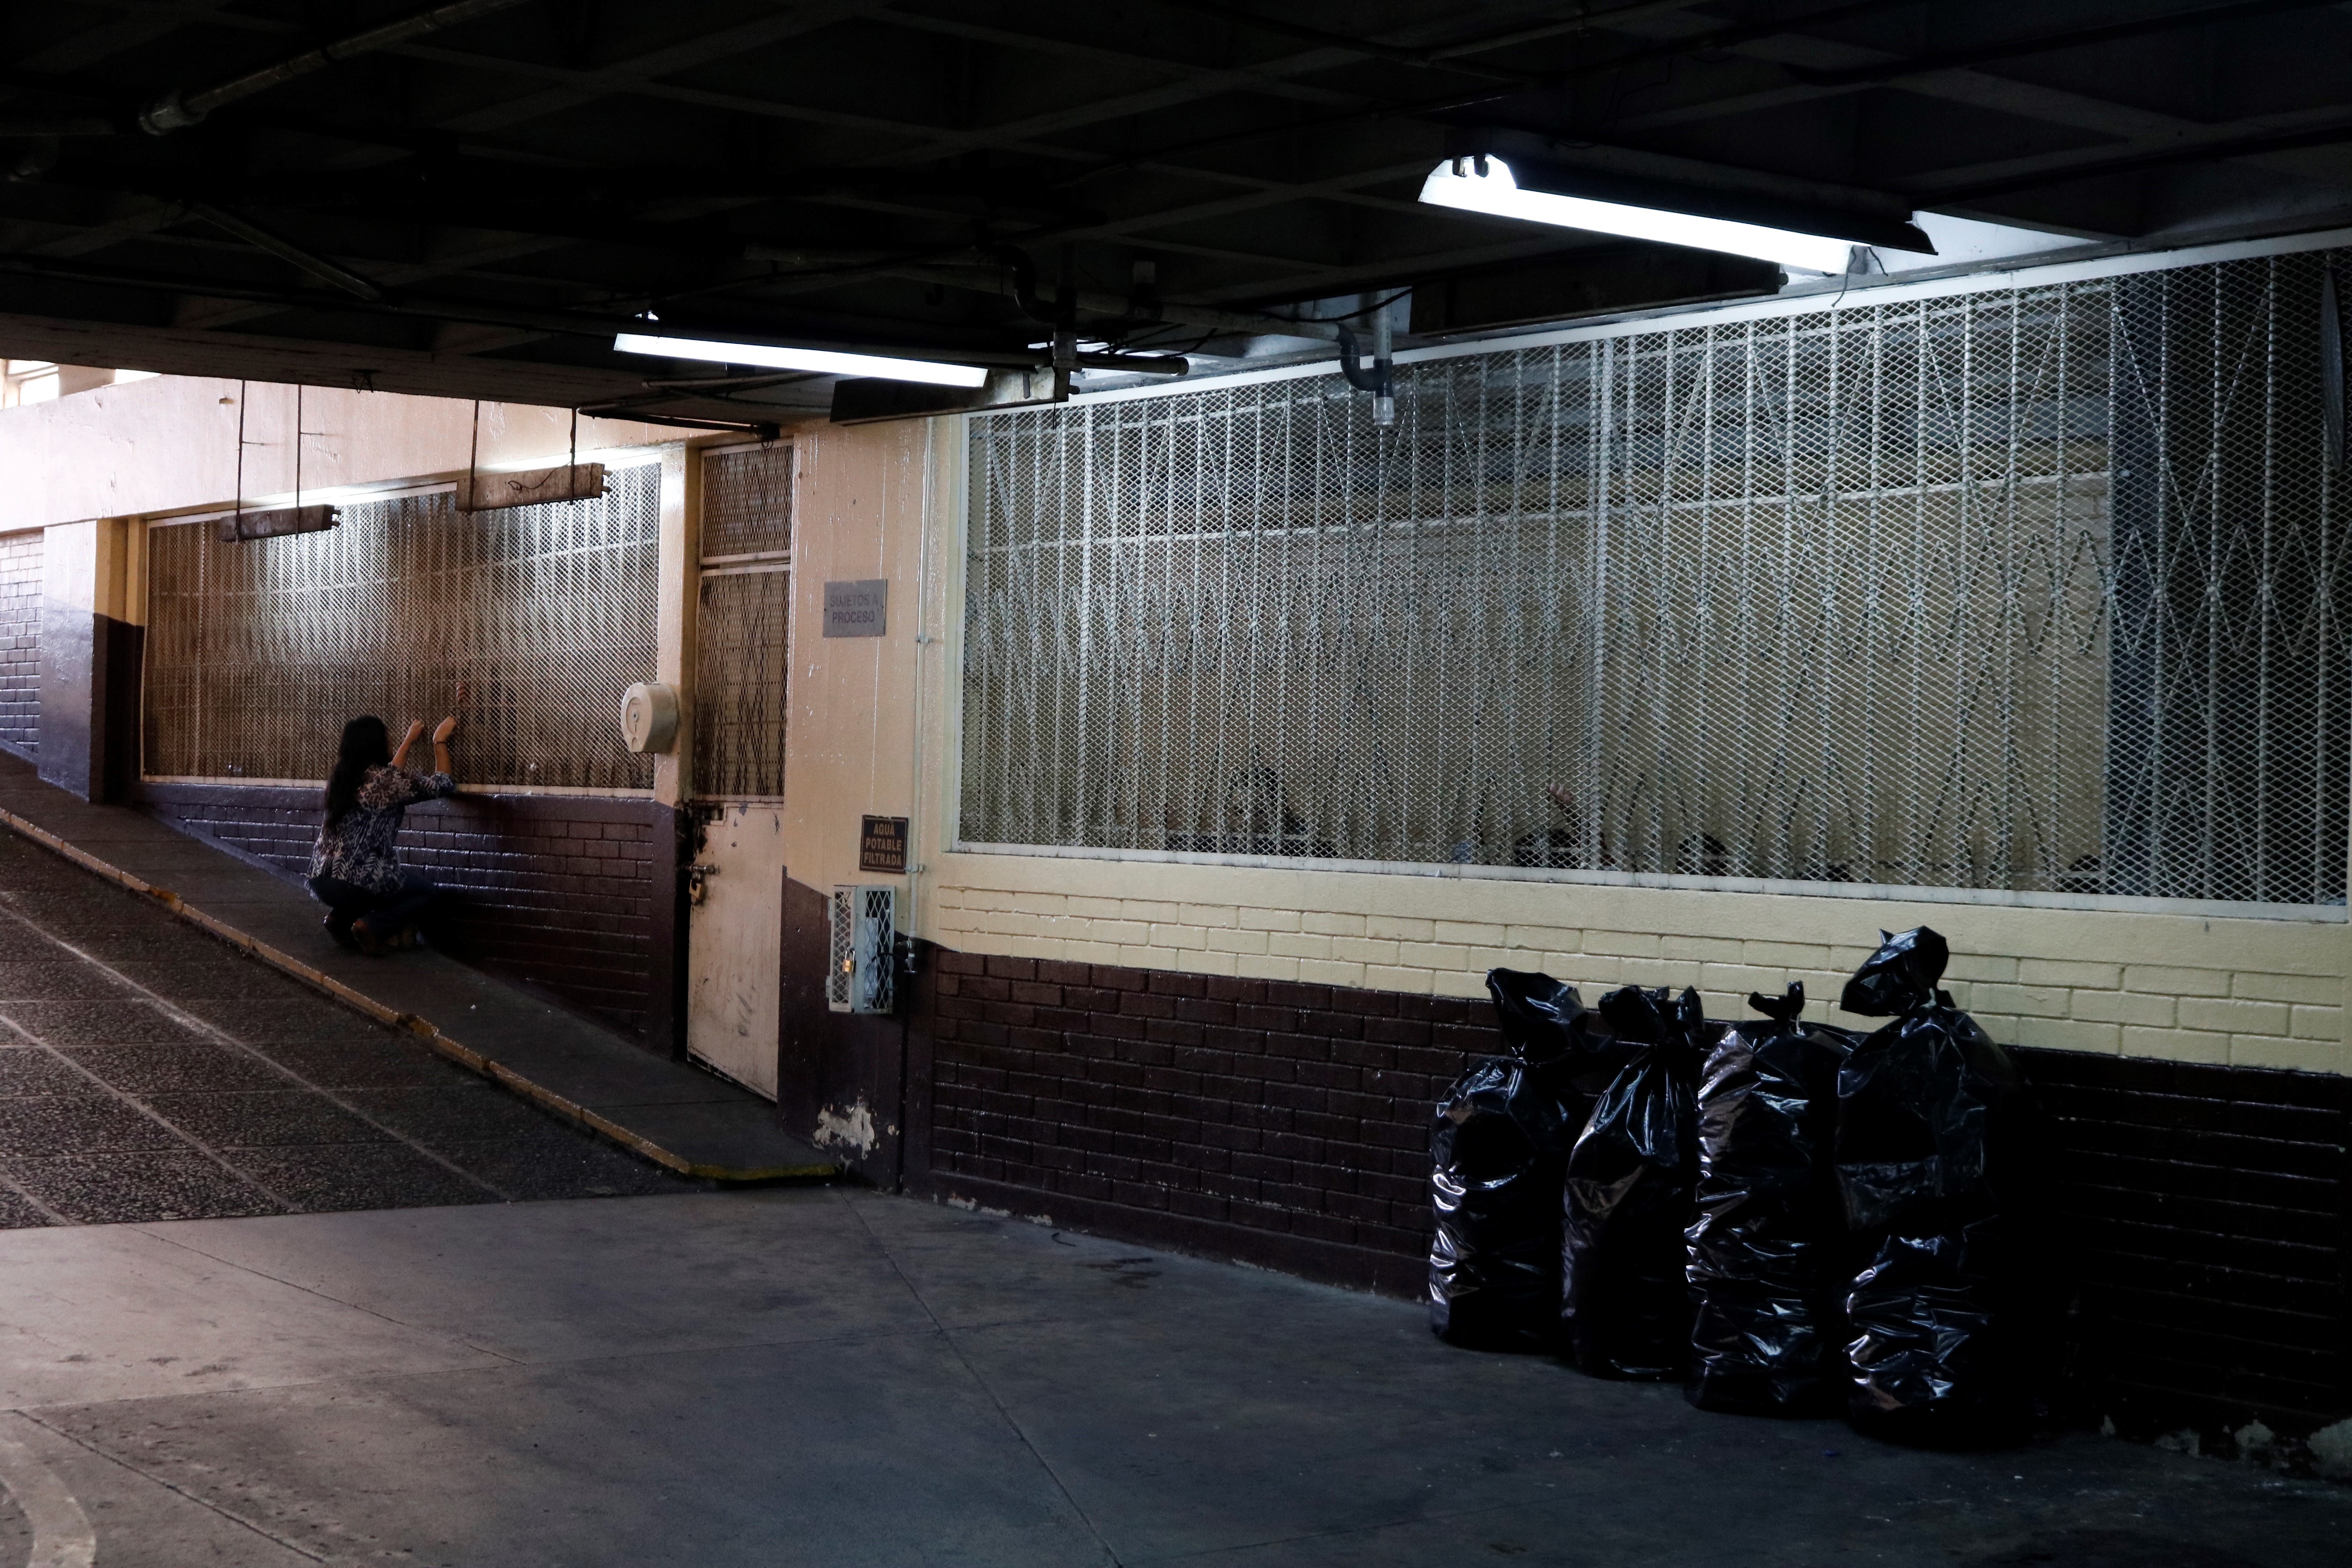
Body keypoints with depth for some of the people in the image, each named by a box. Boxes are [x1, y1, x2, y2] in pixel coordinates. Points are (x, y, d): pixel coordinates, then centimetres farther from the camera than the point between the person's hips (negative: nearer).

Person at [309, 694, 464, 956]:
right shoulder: (386, 779, -11)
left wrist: (409, 742, 37)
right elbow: (442, 785, 1)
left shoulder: (341, 777, 10)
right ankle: (372, 926, -6)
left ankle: (342, 917, 11)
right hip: (357, 883, -7)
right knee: (428, 890, 19)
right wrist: (440, 741, 14)